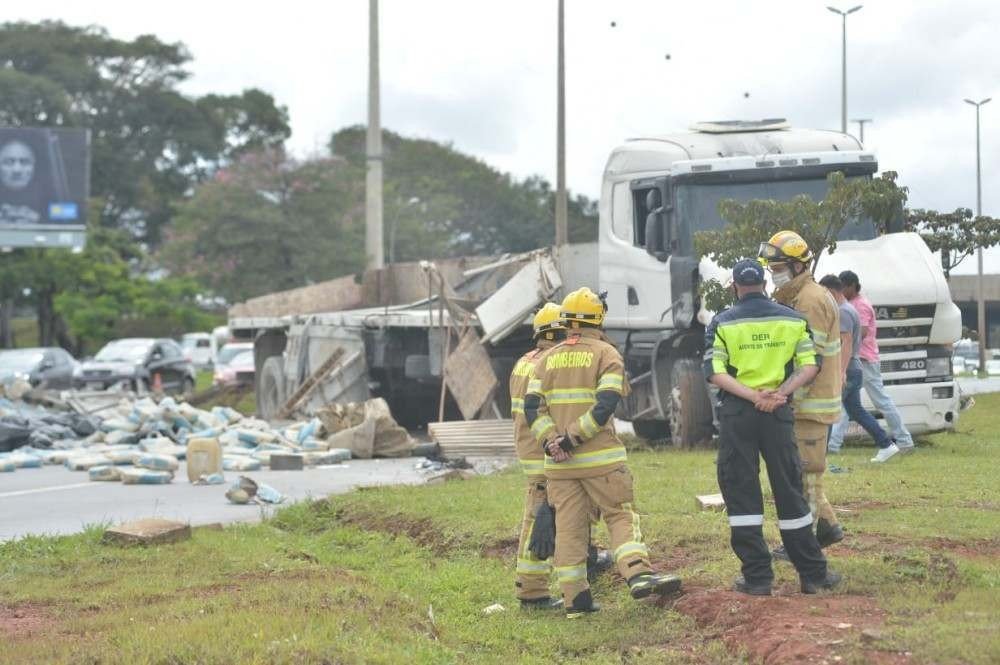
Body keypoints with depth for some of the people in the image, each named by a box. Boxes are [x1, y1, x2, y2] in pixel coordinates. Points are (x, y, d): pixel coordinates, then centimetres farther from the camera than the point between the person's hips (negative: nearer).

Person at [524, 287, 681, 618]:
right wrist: (574, 437, -14)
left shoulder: (547, 359, 12)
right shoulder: (605, 353, -1)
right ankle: (638, 573, -17)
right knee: (620, 515, 2)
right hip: (600, 458, -4)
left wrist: (551, 440, -7)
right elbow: (606, 404, -14)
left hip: (558, 462, 4)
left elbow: (532, 407, 2)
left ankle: (574, 598, 7)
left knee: (568, 525, 6)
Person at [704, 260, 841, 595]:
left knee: (741, 492, 4)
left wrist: (753, 396, -13)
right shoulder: (792, 319, 6)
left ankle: (757, 577, 3)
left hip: (736, 413, -2)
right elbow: (810, 366, -1)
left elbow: (715, 372, -9)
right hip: (778, 412, 2)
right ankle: (812, 574, 13)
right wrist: (779, 394, -9)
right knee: (790, 491, 9)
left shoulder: (723, 322, 0)